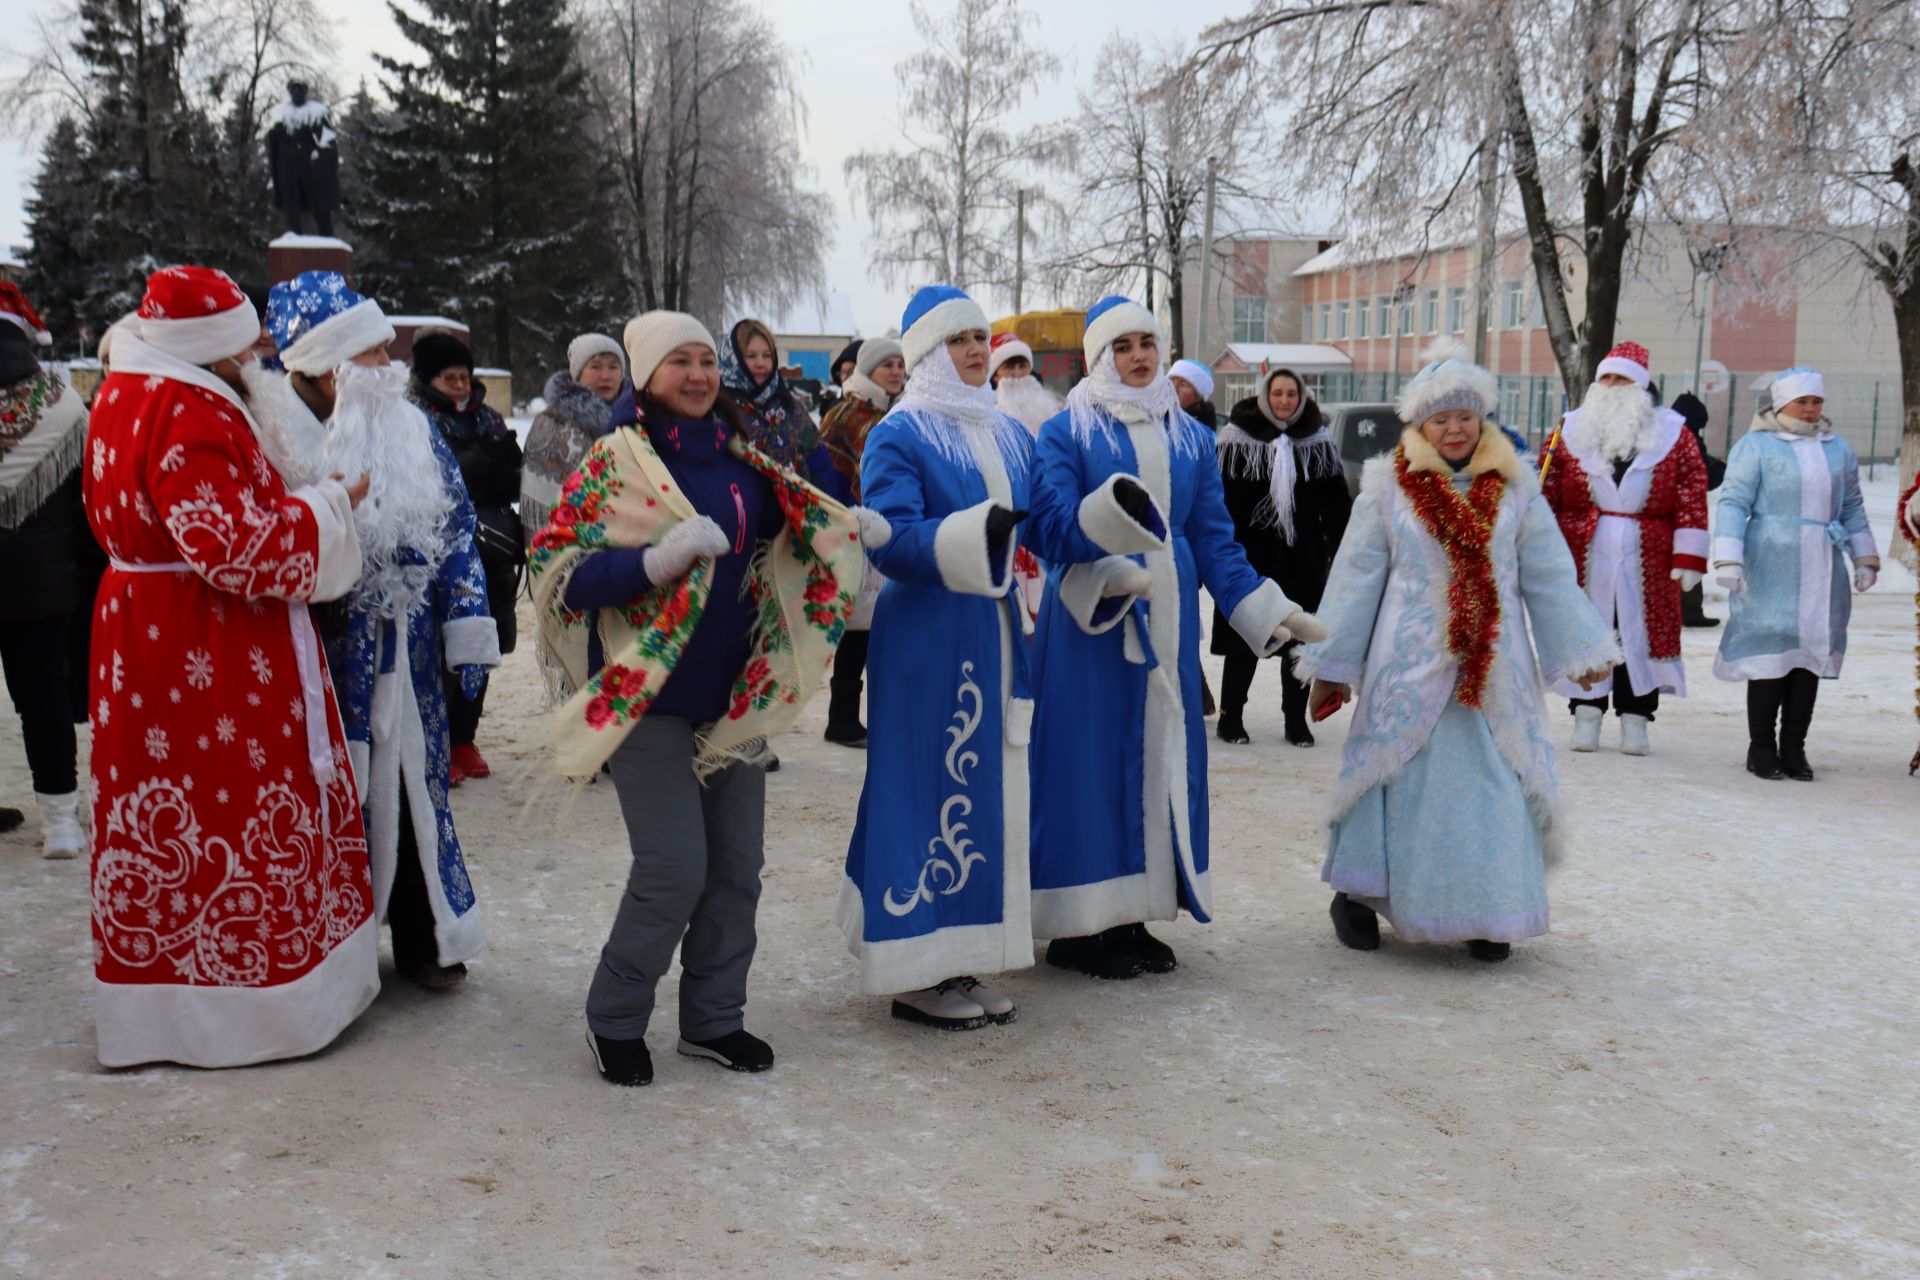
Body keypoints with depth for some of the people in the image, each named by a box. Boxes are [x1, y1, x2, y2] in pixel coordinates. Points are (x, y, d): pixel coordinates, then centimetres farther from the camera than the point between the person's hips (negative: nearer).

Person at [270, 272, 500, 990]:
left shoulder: (413, 431, 6)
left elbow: (456, 533, 8)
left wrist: (469, 630, 4)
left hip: (408, 649, 4)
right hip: (329, 652, -4)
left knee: (416, 780, 11)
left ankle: (425, 937, 25)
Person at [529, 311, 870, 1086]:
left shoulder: (743, 459, 8)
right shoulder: (614, 462, -7)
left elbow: (796, 537, 21)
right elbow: (559, 571, -13)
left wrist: (848, 532, 0)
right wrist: (657, 559, -26)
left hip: (733, 696, 6)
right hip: (646, 697, -6)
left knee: (737, 866, 9)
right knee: (675, 869, -8)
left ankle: (713, 1019, 25)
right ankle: (614, 1018, 14)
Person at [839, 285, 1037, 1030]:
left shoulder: (1010, 436, 16)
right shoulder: (898, 438, -6)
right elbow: (891, 542, -18)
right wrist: (975, 533, -33)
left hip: (995, 640, 7)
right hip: (926, 646, -7)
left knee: (989, 793, 10)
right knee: (926, 792, -4)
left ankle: (962, 961, 20)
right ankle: (916, 974, 6)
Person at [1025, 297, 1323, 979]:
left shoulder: (1191, 438, 13)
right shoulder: (1065, 432, -2)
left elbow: (1214, 538, 14)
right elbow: (1049, 527, -14)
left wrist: (1267, 611, 5)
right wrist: (1104, 517, -35)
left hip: (1167, 616, 5)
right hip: (1090, 617, -5)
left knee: (1162, 756, 6)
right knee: (1091, 757, -4)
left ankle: (1135, 915, 16)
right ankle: (1080, 926, 5)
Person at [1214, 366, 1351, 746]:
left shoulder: (1319, 443, 5)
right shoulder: (1235, 440, -4)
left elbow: (1337, 504, 8)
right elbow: (1218, 498, -6)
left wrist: (1340, 550, 2)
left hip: (1302, 559, 3)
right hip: (1249, 554, -3)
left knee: (1300, 641, 9)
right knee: (1243, 642, 4)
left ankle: (1296, 719, 20)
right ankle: (1231, 717, 16)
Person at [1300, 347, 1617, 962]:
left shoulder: (1515, 489, 7)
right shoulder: (1387, 488, 1)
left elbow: (1549, 577, 12)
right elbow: (1356, 580, 4)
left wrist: (1581, 652, 10)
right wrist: (1332, 667, 4)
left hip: (1495, 670, 2)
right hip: (1409, 668, -2)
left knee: (1496, 785, 1)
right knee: (1402, 783, 2)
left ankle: (1489, 915, 14)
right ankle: (1357, 895, 19)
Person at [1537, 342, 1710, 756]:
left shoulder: (1672, 431, 5)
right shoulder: (1571, 430, 8)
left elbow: (1692, 494, 0)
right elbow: (1544, 493, 6)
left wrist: (1688, 558, -6)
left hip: (1647, 562, -1)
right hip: (1584, 558, 1)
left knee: (1642, 636, 4)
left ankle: (1634, 721, 15)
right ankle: (1586, 717, 16)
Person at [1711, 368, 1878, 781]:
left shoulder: (1838, 449, 15)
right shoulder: (1755, 446, -1)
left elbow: (1851, 508, 23)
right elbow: (1733, 503, -6)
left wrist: (1865, 559, 21)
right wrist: (1728, 561, -13)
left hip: (1822, 572, 5)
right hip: (1770, 569, -5)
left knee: (1812, 653, 4)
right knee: (1771, 652, -6)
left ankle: (1794, 748, 12)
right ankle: (1761, 749, 4)